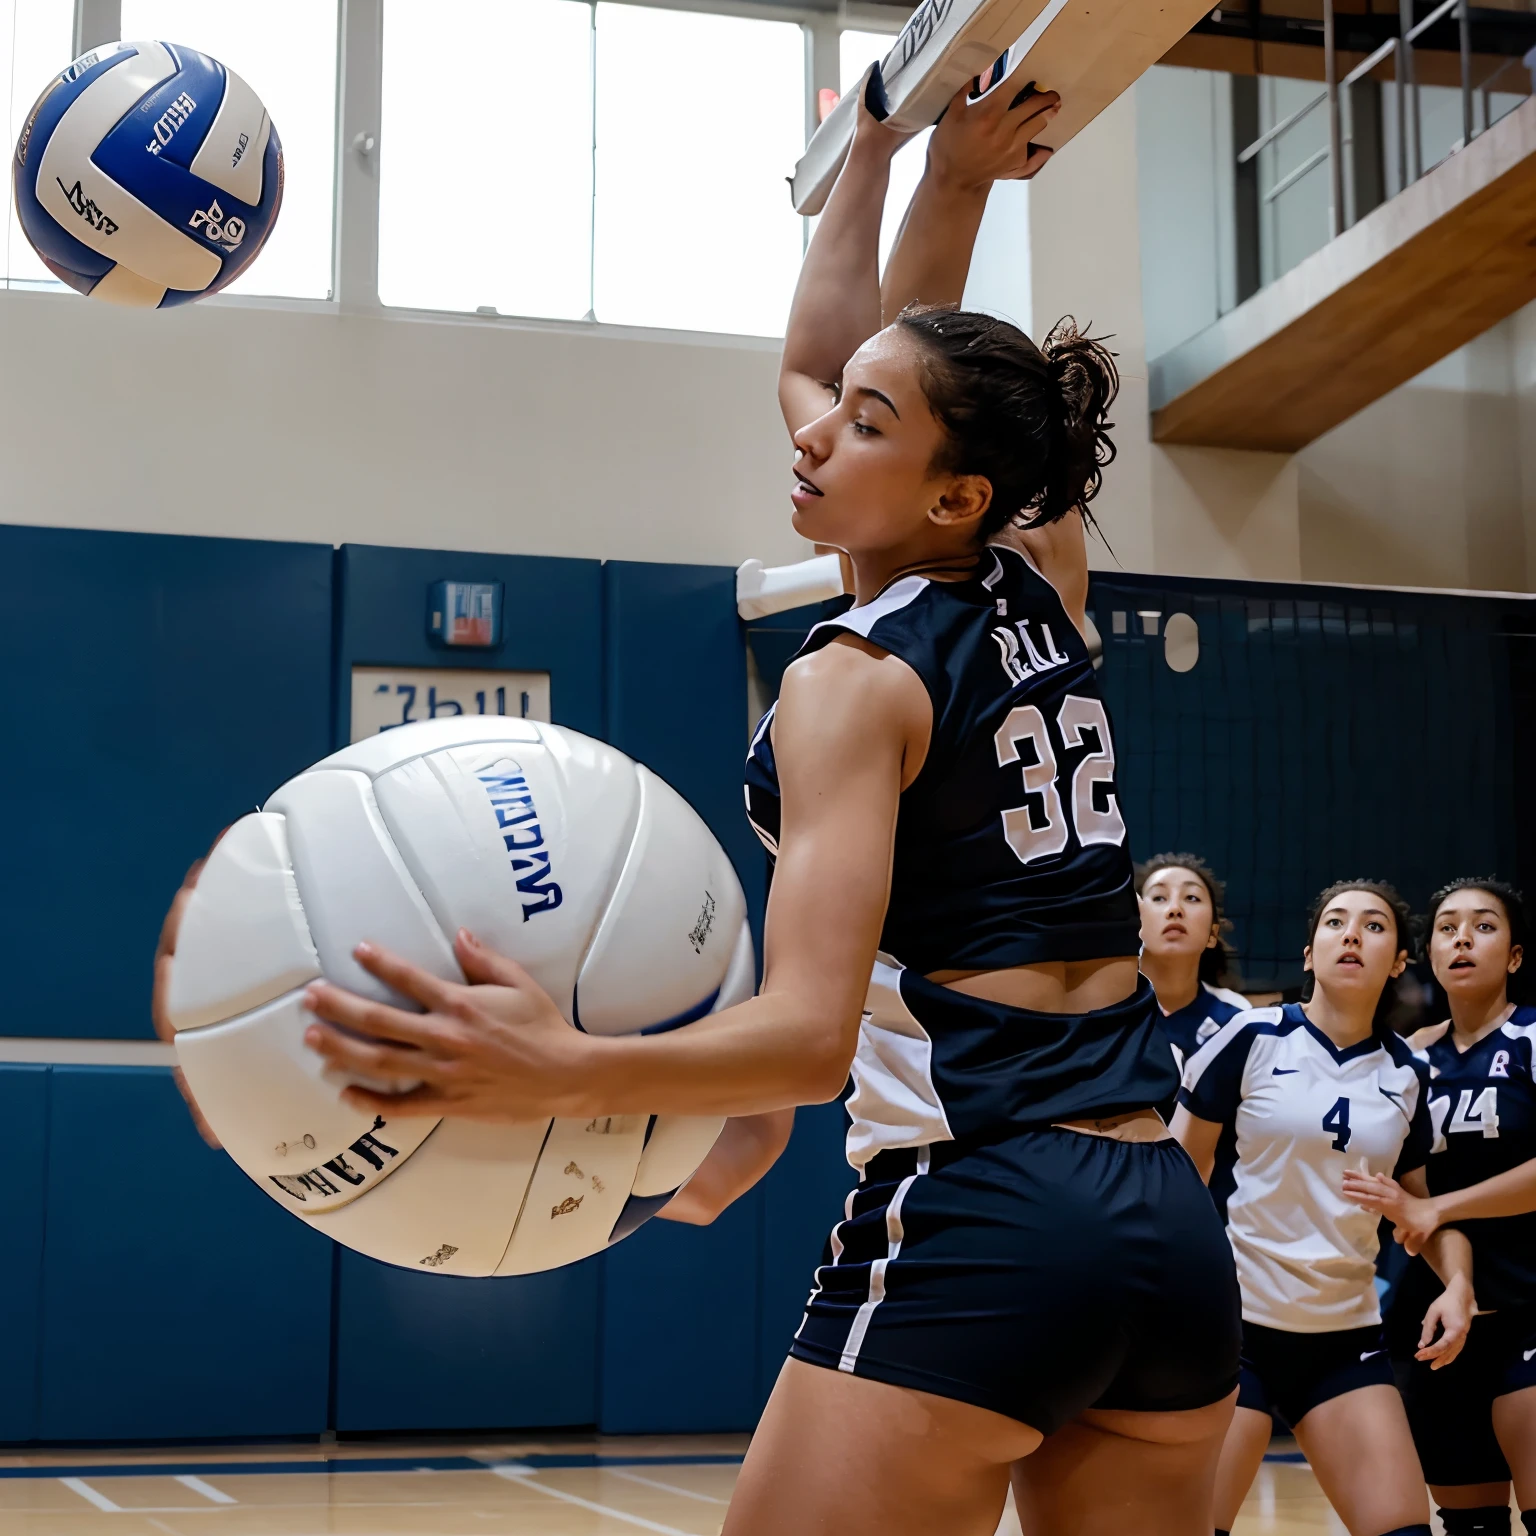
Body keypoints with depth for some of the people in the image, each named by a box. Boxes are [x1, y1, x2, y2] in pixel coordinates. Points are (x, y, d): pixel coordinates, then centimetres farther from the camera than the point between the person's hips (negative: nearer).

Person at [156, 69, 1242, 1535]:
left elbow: (807, 1035, -21)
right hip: (1172, 1228, 8)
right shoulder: (1046, 588, 11)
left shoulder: (853, 683, -8)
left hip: (972, 1225, -8)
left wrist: (562, 1070, -33)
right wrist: (943, 172, 29)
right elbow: (818, 363, 27)